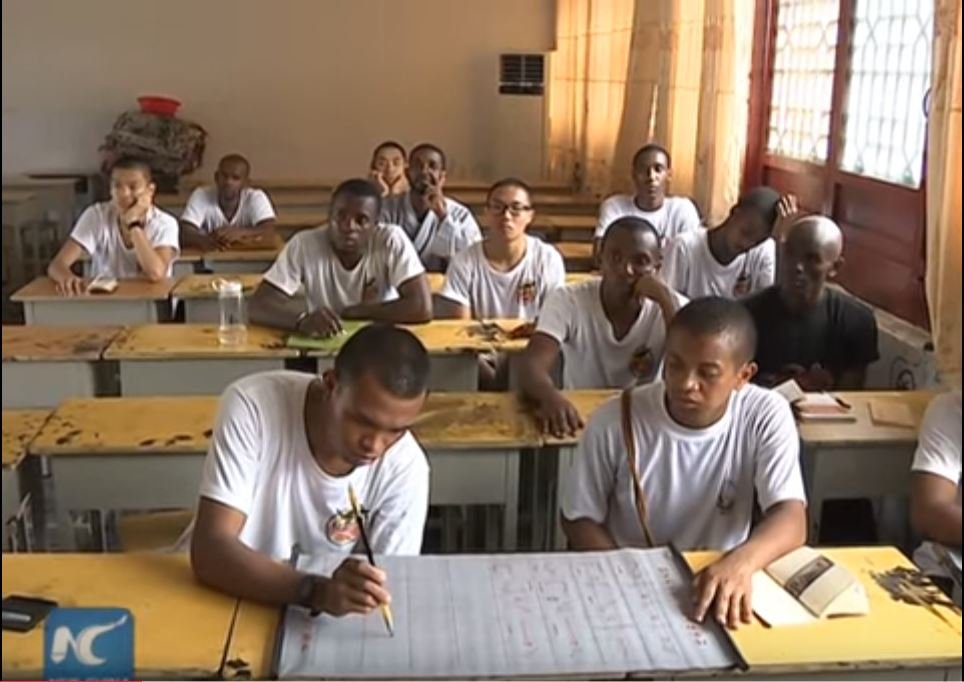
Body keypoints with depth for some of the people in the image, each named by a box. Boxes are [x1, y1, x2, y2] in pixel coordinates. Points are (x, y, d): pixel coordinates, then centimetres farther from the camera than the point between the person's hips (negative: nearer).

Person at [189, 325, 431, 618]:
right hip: (215, 595, 0)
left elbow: (386, 590, -11)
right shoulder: (252, 405, -22)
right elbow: (210, 552, -26)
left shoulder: (406, 466, -17)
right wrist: (316, 591, -40)